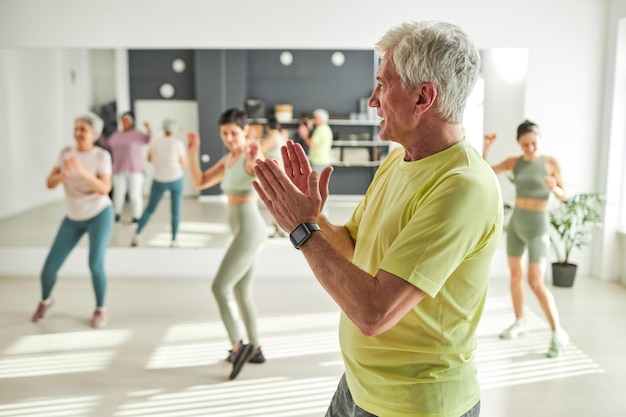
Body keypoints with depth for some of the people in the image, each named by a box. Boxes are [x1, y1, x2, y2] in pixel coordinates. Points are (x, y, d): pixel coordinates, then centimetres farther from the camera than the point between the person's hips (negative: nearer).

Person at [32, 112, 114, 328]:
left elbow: (104, 189, -23)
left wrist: (83, 172, -37)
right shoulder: (67, 152, -2)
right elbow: (49, 183, -5)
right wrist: (63, 174, -27)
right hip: (73, 218, 4)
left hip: (100, 214, -4)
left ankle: (100, 309, 6)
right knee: (49, 267, 0)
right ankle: (45, 300, 33)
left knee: (95, 264, -20)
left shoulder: (102, 155, -13)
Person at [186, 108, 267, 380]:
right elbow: (199, 182, 17)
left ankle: (238, 346, -1)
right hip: (242, 231, 10)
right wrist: (192, 152, 6)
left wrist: (256, 162, -45)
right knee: (241, 293, 16)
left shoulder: (251, 157, -11)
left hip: (249, 229, -10)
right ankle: (254, 349, 26)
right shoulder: (228, 159, 16)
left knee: (220, 287, -9)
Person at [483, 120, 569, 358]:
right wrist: (486, 146, -18)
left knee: (536, 283, -13)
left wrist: (553, 188, -28)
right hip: (516, 224, 5)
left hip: (537, 228, -5)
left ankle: (557, 333, -2)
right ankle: (519, 322, 30)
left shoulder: (551, 162, -8)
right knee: (515, 274, 13)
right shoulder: (514, 162, 1)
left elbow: (563, 196, -5)